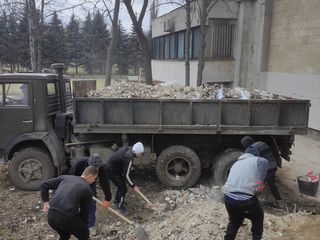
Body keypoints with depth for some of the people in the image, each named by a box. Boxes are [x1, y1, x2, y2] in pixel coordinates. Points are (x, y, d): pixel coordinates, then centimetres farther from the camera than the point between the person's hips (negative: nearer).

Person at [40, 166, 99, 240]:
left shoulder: (65, 177, 19)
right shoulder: (87, 190, 9)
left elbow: (43, 185, 17)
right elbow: (84, 212, 16)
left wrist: (46, 203, 18)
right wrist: (83, 226, 30)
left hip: (51, 216, 5)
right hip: (66, 218, -5)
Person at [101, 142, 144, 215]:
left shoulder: (128, 148, -6)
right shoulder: (129, 159, -30)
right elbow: (126, 175, -23)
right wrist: (133, 186, -12)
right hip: (111, 171, -9)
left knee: (121, 185, 22)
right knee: (123, 188, -3)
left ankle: (116, 201, 41)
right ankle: (119, 206, 14)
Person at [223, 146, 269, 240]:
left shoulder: (236, 163, 27)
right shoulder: (257, 160, 11)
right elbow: (264, 162, -13)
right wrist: (259, 182, -9)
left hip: (228, 198, 5)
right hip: (246, 198, -4)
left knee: (234, 221, 31)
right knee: (258, 217, 27)